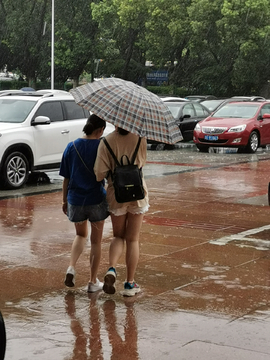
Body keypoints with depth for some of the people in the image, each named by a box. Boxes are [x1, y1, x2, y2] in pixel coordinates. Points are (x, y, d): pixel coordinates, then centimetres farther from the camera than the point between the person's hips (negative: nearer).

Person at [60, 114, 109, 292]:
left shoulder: (72, 147, -2)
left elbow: (66, 178, 3)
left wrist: (65, 200, 13)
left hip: (75, 200, 3)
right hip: (97, 200, -3)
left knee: (81, 235, 25)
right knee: (96, 241, 12)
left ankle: (72, 267, 3)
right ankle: (93, 282, 18)